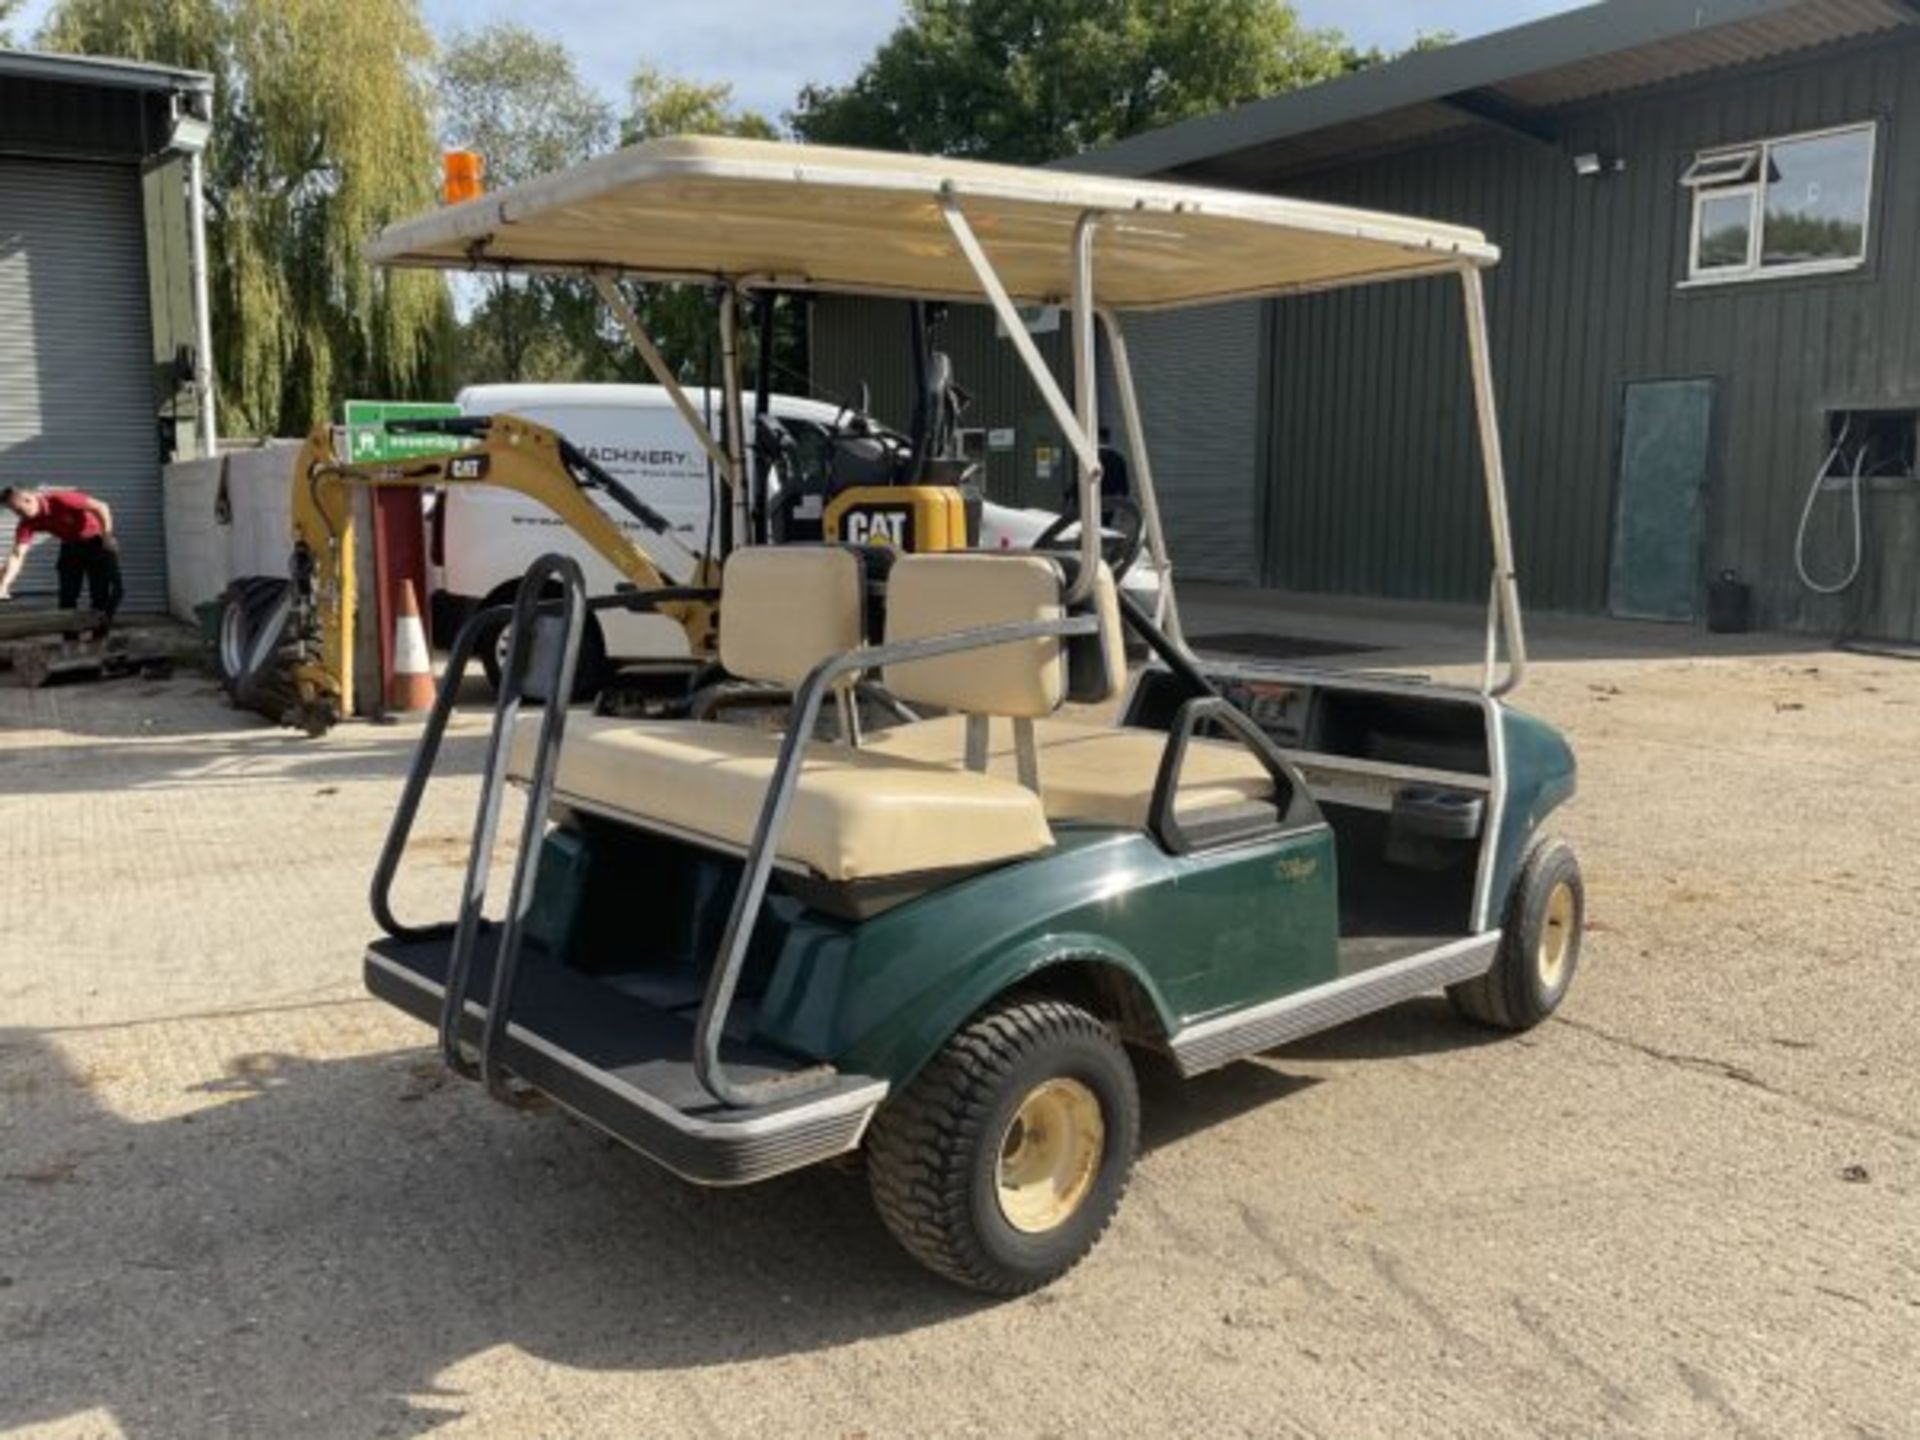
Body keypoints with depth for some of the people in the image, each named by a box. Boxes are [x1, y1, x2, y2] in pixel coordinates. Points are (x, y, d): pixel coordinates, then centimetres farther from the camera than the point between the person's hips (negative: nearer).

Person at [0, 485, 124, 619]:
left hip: (96, 541, -5)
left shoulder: (60, 499, -30)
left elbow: (100, 507, -25)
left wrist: (107, 535, -19)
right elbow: (17, 555, -21)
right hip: (70, 546, 5)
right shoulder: (27, 523, -14)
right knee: (67, 595, 0)